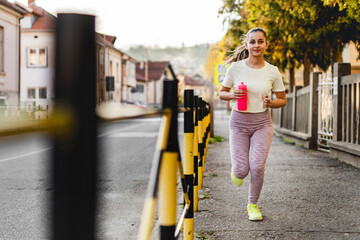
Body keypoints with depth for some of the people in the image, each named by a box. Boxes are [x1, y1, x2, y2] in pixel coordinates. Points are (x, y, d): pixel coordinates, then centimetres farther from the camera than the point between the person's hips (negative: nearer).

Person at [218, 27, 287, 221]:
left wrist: (270, 103, -14)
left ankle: (252, 205, 13)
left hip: (262, 122, 0)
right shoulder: (235, 68, -5)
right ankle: (237, 171, 35)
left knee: (257, 166, -13)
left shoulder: (272, 72, -3)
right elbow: (221, 93, 5)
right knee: (241, 170, -6)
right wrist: (232, 95, -17)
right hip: (238, 121, 0)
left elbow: (283, 100, 7)